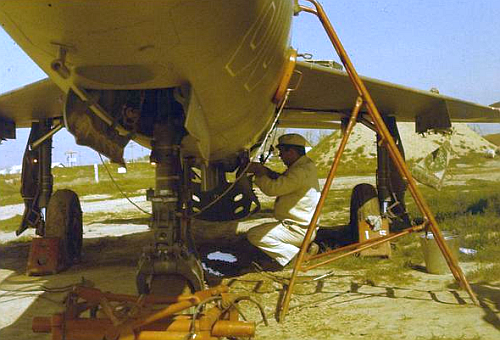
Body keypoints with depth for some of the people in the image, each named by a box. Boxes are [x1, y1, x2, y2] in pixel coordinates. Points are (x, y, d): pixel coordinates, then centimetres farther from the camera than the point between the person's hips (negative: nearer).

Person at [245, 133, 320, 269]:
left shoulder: (302, 171, -24)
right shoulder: (304, 165, 10)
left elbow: (273, 188, -27)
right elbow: (282, 181, 21)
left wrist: (258, 172, -11)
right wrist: (264, 170, 5)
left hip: (299, 230, -10)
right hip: (301, 224, 10)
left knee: (254, 235, -13)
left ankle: (296, 255, -10)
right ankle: (304, 247, 11)